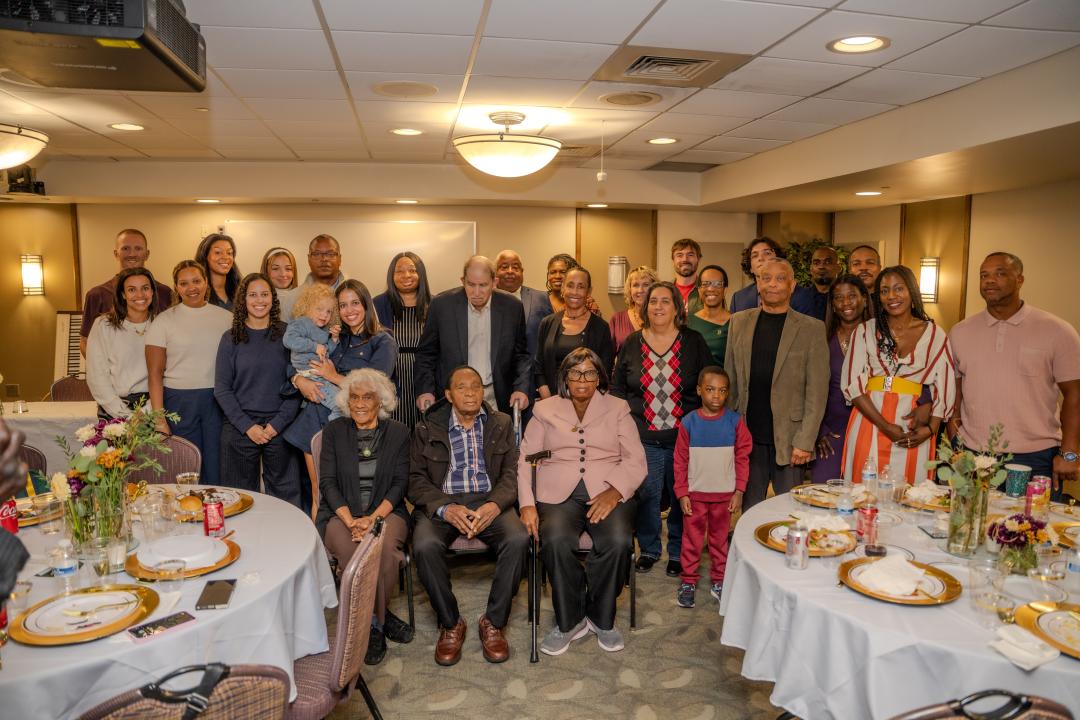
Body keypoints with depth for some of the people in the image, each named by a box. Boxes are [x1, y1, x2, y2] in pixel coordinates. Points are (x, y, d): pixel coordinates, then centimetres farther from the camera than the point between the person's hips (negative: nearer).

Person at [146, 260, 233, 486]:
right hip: (180, 401, -1)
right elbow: (155, 373, -2)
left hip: (218, 400, 2)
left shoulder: (226, 318, 6)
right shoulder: (163, 321, 1)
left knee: (217, 471, 6)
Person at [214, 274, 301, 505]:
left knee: (285, 494, 3)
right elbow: (222, 389, 1)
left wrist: (278, 424, -9)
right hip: (240, 427, 1)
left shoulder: (286, 334, 3)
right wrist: (248, 426, -8)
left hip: (280, 427, 0)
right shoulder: (231, 338, 4)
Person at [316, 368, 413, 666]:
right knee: (352, 552, -33)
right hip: (341, 513, 0)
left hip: (386, 512, 0)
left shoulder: (398, 432, 8)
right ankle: (379, 619, -11)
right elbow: (327, 482, 1)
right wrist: (351, 521, -14)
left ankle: (373, 622, -9)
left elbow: (400, 483, 2)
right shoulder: (334, 430, 8)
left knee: (386, 548, -33)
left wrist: (373, 518, -14)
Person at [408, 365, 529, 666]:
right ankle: (450, 624, -7)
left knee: (518, 539, -29)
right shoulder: (426, 429, 8)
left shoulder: (501, 424, 11)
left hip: (489, 501, 1)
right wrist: (445, 508, -17)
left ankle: (493, 622, -9)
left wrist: (495, 505, -16)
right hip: (441, 503, 0)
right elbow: (416, 480, 2)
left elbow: (511, 472, 5)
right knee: (425, 546, -31)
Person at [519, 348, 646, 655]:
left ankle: (601, 619, -3)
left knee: (618, 541, -29)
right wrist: (527, 504, -6)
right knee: (556, 541, -31)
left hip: (607, 493, 0)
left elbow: (636, 461, 6)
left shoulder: (617, 408, 13)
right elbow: (526, 459, 9)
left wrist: (615, 491, -13)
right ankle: (569, 621, -8)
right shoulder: (545, 409, 15)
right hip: (558, 493, 0)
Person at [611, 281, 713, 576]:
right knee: (646, 495, 3)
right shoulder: (631, 344, 5)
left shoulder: (694, 342, 2)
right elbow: (617, 388, 11)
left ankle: (677, 552, 25)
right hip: (643, 438, 1)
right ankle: (648, 549, 24)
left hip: (684, 438, 0)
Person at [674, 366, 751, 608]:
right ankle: (688, 581, 20)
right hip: (695, 494, -1)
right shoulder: (689, 422, -7)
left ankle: (719, 580, 26)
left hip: (724, 494, 1)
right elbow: (680, 461, -2)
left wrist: (739, 491, -4)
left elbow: (742, 458, -1)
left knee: (720, 538, 13)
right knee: (692, 539, 7)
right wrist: (682, 493, -4)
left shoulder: (735, 422, -5)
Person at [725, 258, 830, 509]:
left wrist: (805, 442, -11)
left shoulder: (812, 328, -2)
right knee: (749, 510, 12)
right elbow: (730, 380, 9)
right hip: (748, 436, 3)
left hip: (788, 439, -2)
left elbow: (817, 391, -5)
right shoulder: (739, 322, 7)